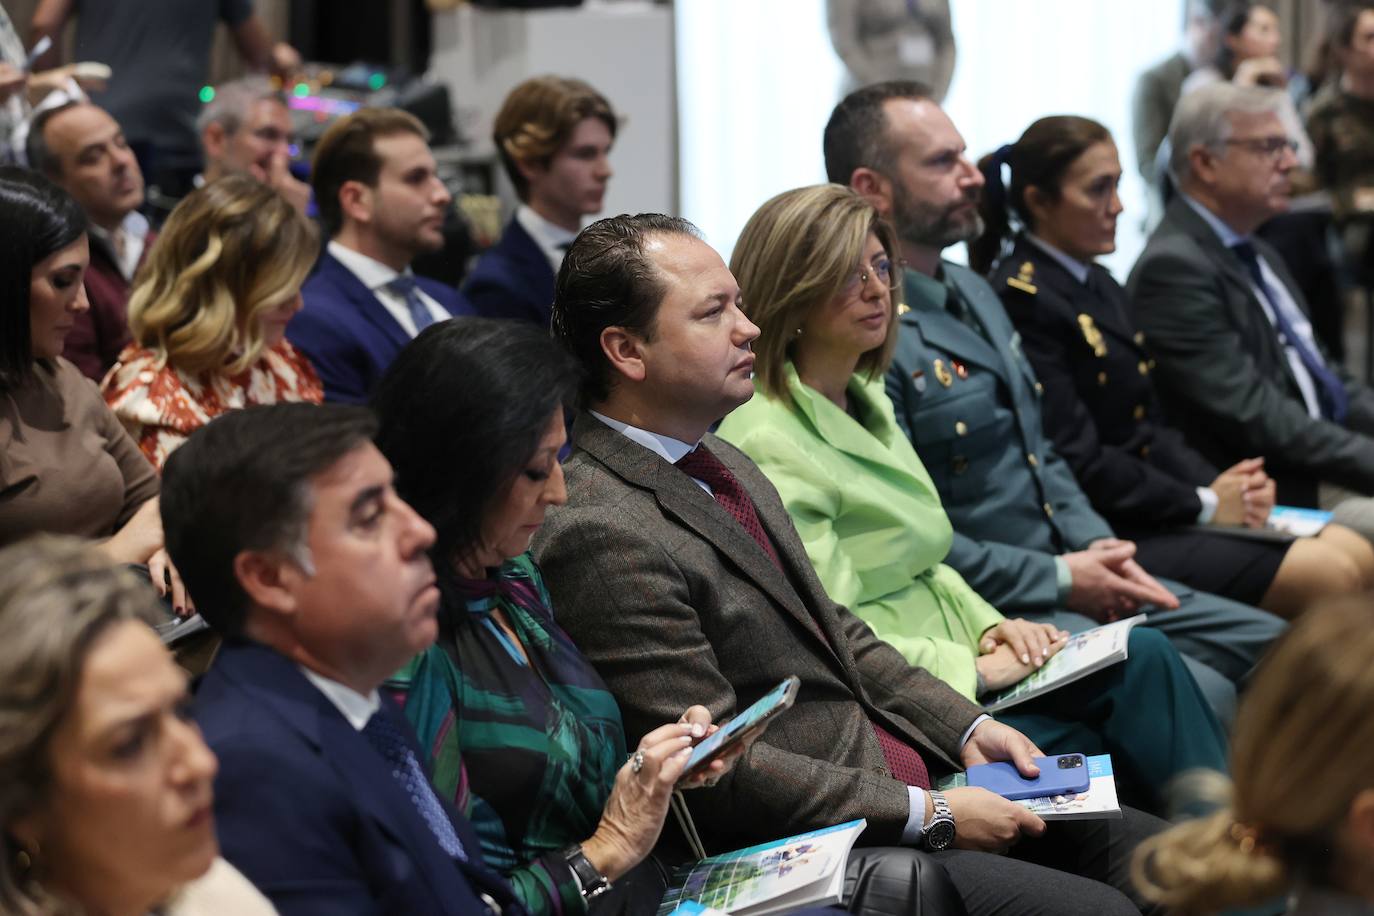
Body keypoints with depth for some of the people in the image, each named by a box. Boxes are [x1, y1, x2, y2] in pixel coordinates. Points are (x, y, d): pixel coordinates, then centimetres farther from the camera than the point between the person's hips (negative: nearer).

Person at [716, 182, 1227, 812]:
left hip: (949, 657, 9)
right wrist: (975, 670, -16)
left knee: (1142, 653, -12)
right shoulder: (766, 443, -16)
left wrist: (992, 626, 2)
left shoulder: (868, 403, 13)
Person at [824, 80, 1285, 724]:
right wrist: (1059, 579, -15)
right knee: (1200, 694, -23)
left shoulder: (973, 292, 15)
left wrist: (1097, 546, 4)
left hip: (1070, 579, 10)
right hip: (991, 612, -10)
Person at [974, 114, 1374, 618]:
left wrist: (1218, 483, -1)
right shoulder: (1021, 300, -13)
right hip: (1107, 534, -9)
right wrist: (1202, 503, -11)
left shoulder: (1100, 286, 17)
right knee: (1327, 575, -21)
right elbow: (1077, 459, -17)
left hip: (1156, 508, 9)